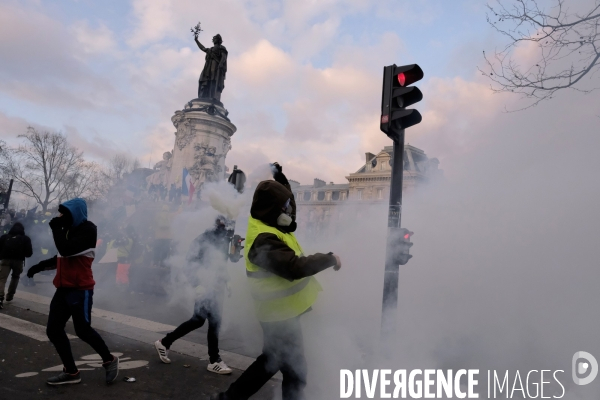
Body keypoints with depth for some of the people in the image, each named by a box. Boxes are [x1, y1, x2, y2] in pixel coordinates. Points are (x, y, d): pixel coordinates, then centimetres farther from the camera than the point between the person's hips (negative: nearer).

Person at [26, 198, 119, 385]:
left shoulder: (88, 229, -12)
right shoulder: (69, 229, 11)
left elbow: (66, 250, -25)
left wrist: (56, 227, -14)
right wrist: (40, 265, 17)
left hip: (80, 289, -8)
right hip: (63, 288, 8)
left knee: (83, 330, -4)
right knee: (53, 330, 6)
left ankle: (109, 360, 17)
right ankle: (71, 372, 18)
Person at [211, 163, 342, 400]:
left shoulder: (270, 227, 4)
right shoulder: (265, 240, -28)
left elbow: (284, 201, 21)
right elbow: (294, 267, -38)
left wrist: (279, 176, 9)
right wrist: (329, 259, -26)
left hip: (280, 310, 10)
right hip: (280, 313, -10)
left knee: (272, 360, 25)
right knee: (294, 368, 6)